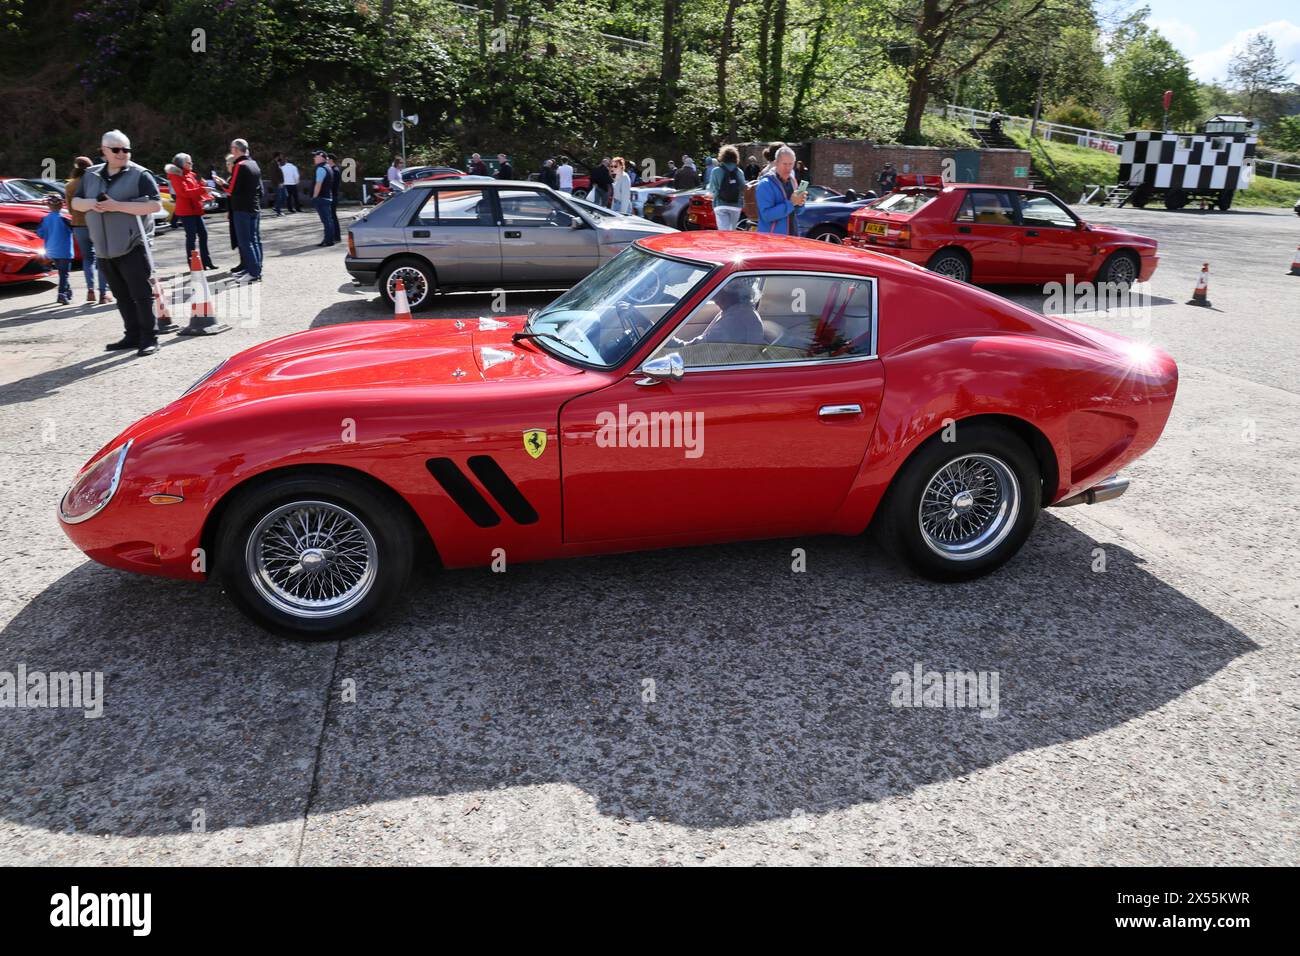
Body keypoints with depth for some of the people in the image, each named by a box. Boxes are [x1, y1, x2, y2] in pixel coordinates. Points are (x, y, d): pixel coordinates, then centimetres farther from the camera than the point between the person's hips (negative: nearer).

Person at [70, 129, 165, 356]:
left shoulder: (140, 175, -4)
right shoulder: (91, 175, 14)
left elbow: (155, 205, -14)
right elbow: (75, 202, 19)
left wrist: (118, 206, -19)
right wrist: (90, 204, -5)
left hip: (132, 248, -6)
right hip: (103, 249, 6)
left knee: (141, 294, -6)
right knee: (122, 296, 12)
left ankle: (149, 338, -1)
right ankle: (132, 335, 20)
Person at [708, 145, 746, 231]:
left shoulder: (716, 171, -3)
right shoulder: (740, 172, 3)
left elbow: (711, 191, -1)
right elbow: (743, 190, 5)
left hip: (720, 205, -3)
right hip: (736, 206, 3)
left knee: (724, 231, -7)